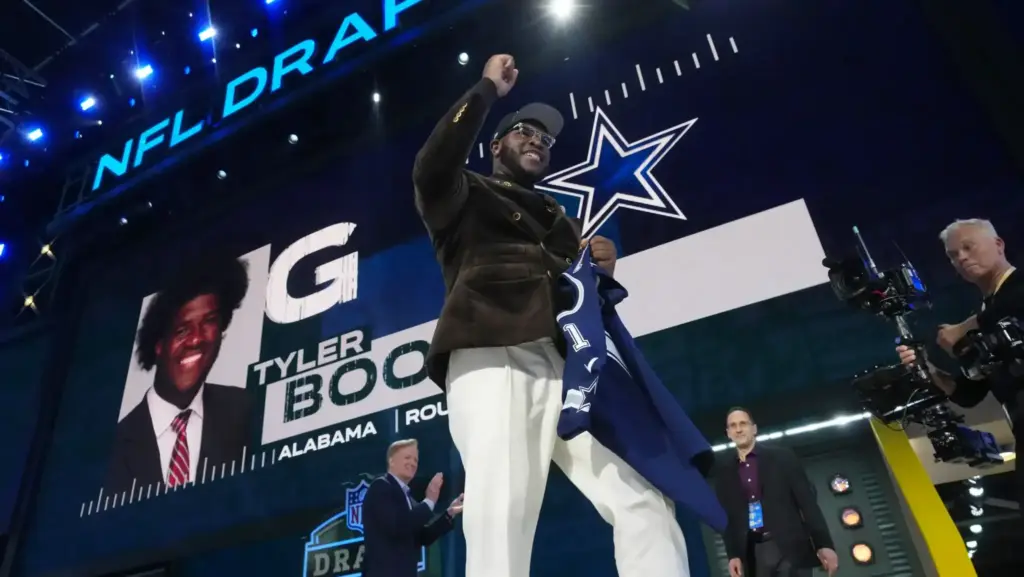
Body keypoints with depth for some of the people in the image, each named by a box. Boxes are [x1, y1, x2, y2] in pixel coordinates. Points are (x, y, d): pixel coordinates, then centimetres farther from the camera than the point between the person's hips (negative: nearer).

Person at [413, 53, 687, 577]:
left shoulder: (560, 220, 35)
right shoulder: (466, 196, 19)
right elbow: (431, 168, -6)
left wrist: (602, 269, 9)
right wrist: (487, 90, 2)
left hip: (566, 368, 6)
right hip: (492, 362, -5)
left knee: (642, 499, -6)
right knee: (503, 518, -19)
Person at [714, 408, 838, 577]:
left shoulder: (781, 456, 7)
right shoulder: (724, 472, 12)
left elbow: (807, 500, 2)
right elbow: (725, 516, 11)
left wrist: (824, 544, -6)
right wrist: (733, 554, -1)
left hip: (790, 547, -2)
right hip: (754, 553, 2)